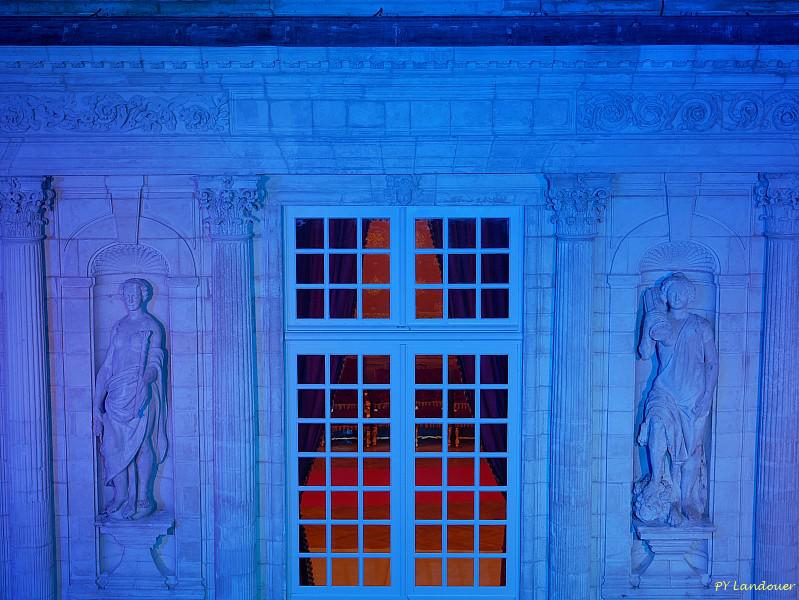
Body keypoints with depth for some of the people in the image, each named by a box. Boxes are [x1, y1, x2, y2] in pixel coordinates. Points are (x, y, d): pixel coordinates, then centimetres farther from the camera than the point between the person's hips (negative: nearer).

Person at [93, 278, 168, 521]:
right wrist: (98, 400, 6)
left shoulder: (151, 326, 0)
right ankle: (121, 496, 13)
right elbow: (108, 364, 12)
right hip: (117, 394, 5)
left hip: (140, 394, -5)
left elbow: (156, 362, -6)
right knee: (113, 445, 2)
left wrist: (147, 376, -29)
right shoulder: (118, 326, 15)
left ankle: (143, 498, 7)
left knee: (141, 445, -1)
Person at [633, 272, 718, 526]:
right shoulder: (659, 323, 12)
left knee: (692, 450, -6)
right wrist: (650, 320, -8)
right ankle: (655, 480, -20)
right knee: (658, 422, -30)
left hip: (695, 396, 0)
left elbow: (713, 364, 7)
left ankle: (687, 503, 1)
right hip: (665, 392, 0)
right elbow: (645, 353, -2)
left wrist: (707, 395, -5)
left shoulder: (702, 326, 10)